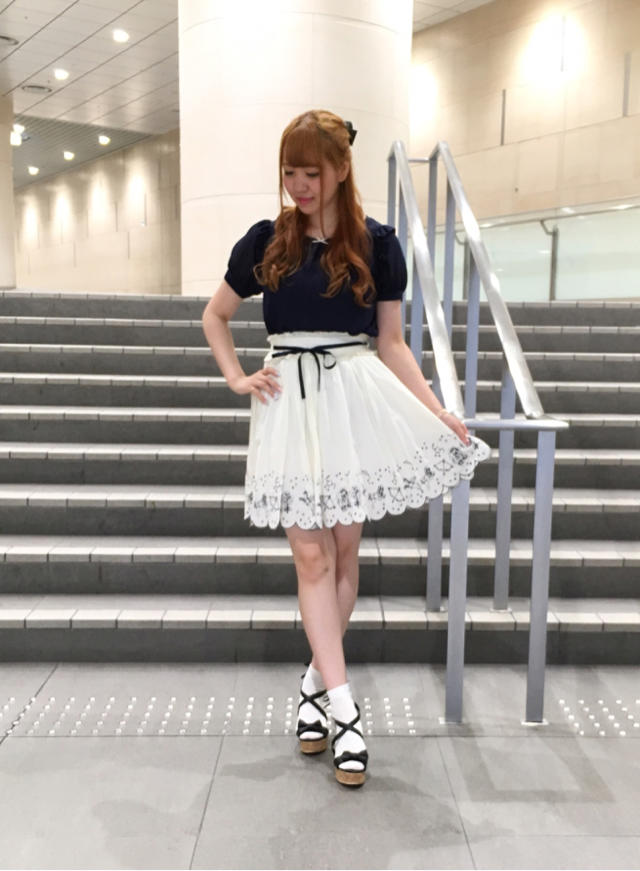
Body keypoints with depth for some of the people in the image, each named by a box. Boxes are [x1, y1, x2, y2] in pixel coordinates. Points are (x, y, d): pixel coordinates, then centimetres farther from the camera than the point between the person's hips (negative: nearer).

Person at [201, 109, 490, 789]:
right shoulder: (265, 241, 6)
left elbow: (391, 343, 6)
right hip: (290, 405, 1)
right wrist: (236, 379, 6)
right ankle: (343, 707, 3)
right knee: (311, 555, -3)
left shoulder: (375, 243, 4)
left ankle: (318, 678, 25)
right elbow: (214, 315, 19)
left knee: (343, 550, 5)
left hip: (356, 400, 0)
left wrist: (438, 412, -2)